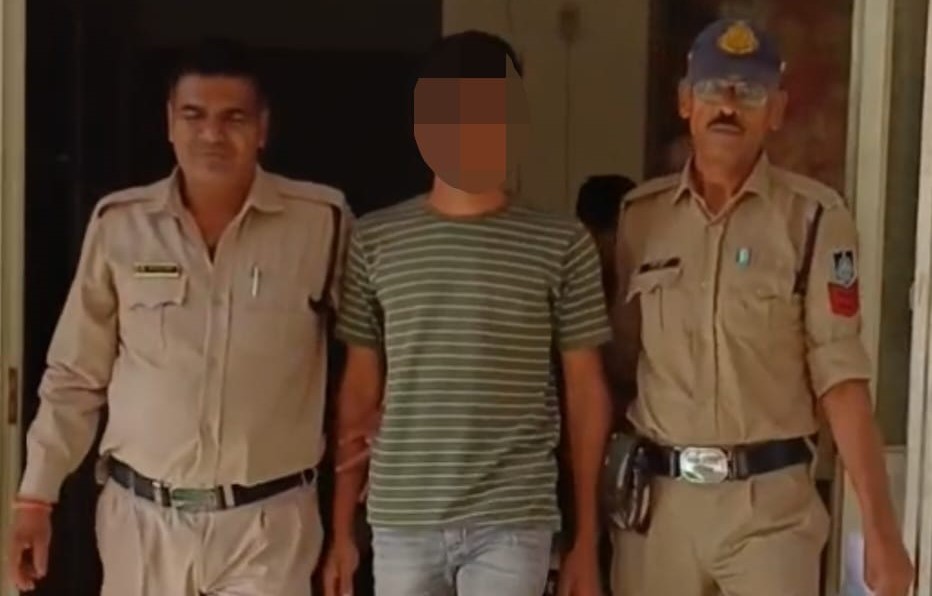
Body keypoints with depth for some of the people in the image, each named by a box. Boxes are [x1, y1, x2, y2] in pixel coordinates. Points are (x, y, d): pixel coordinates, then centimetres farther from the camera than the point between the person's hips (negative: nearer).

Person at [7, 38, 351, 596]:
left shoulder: (322, 221, -7)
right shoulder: (119, 224, -2)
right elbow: (75, 376, 5)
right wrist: (37, 495, 3)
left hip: (268, 523, -2)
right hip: (141, 517, 2)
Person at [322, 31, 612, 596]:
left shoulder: (561, 244, -2)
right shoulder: (376, 239, 3)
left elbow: (586, 390, 2)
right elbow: (360, 389, 7)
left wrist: (587, 534, 2)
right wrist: (342, 526, 6)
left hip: (513, 521, -2)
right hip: (401, 518, 2)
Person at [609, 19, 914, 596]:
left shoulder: (814, 217, -5)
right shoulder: (639, 215, 5)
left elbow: (841, 377, -8)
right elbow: (619, 358, 9)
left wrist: (880, 528, -11)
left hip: (770, 501, -3)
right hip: (655, 496, 3)